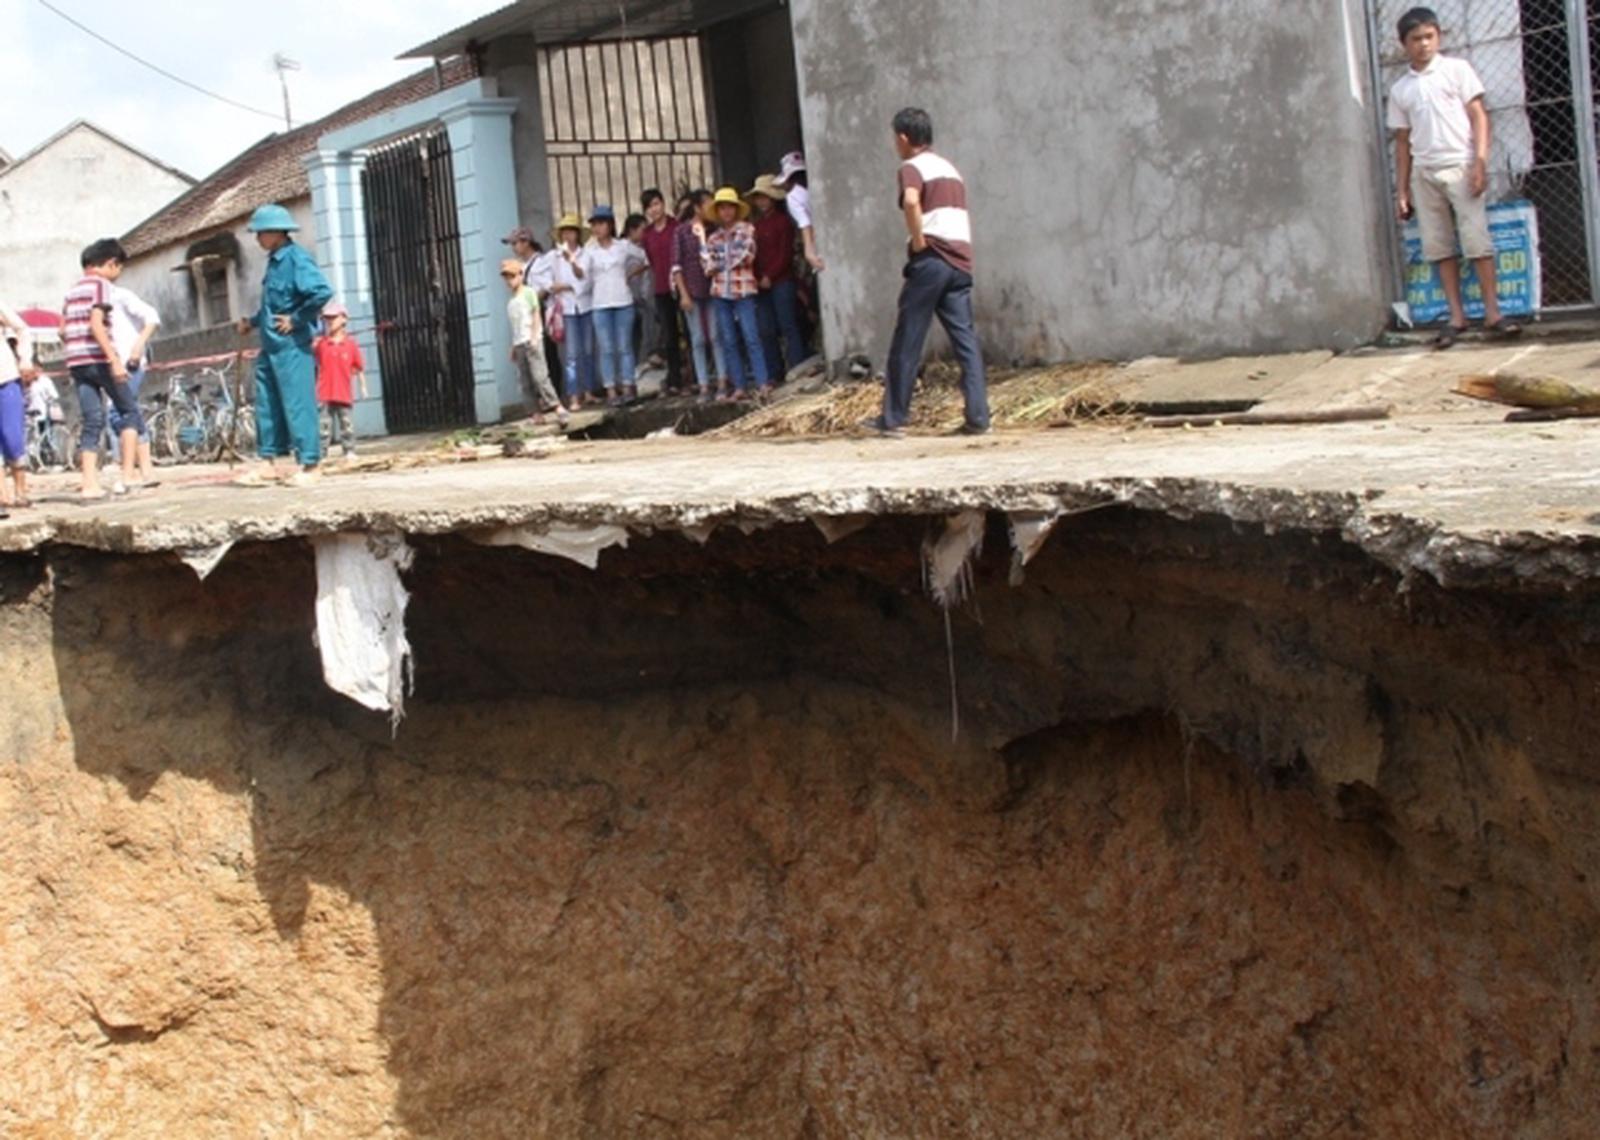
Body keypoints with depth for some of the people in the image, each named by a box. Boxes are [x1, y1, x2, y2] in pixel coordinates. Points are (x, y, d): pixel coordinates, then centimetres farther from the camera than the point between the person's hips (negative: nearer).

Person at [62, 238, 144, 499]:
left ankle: (90, 484, -3)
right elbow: (96, 324, -17)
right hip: (100, 360, -7)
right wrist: (115, 360, -22)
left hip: (77, 362, 7)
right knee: (130, 412, 3)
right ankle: (127, 475, -7)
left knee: (92, 423, 6)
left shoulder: (72, 290, 18)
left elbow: (63, 331, 16)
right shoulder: (101, 284, -5)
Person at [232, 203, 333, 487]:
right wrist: (253, 322, 18)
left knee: (297, 403, -4)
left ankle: (310, 465, 2)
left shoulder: (296, 259, -14)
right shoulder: (274, 261, 14)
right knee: (267, 405, 11)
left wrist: (296, 320, -20)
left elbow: (322, 292, -27)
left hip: (291, 345, -9)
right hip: (271, 345, 9)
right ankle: (268, 464, 17)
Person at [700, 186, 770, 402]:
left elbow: (747, 256, -9)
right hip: (720, 292, 5)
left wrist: (720, 262, -1)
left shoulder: (746, 229, 2)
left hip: (743, 289, -4)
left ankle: (763, 384, -12)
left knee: (751, 338, -11)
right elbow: (708, 267, 6)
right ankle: (740, 388, 6)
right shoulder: (713, 237, 13)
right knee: (729, 342, 3)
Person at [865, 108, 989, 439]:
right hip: (961, 260, 7)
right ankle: (978, 417, -6)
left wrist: (918, 241, -14)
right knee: (966, 341, 2)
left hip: (930, 261, -7)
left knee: (907, 343, 1)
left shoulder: (912, 167, -2)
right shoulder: (950, 168, 23)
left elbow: (911, 201, -23)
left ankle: (893, 419, 6)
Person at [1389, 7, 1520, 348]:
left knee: (1477, 239, -8)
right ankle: (1457, 317, 7)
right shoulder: (1400, 89, 12)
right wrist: (1402, 190, 10)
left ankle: (1493, 314, -5)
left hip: (1459, 166, -3)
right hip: (1424, 174, 3)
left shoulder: (1456, 70, 4)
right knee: (1438, 246, 2)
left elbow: (1478, 116, 0)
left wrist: (1480, 161, -12)